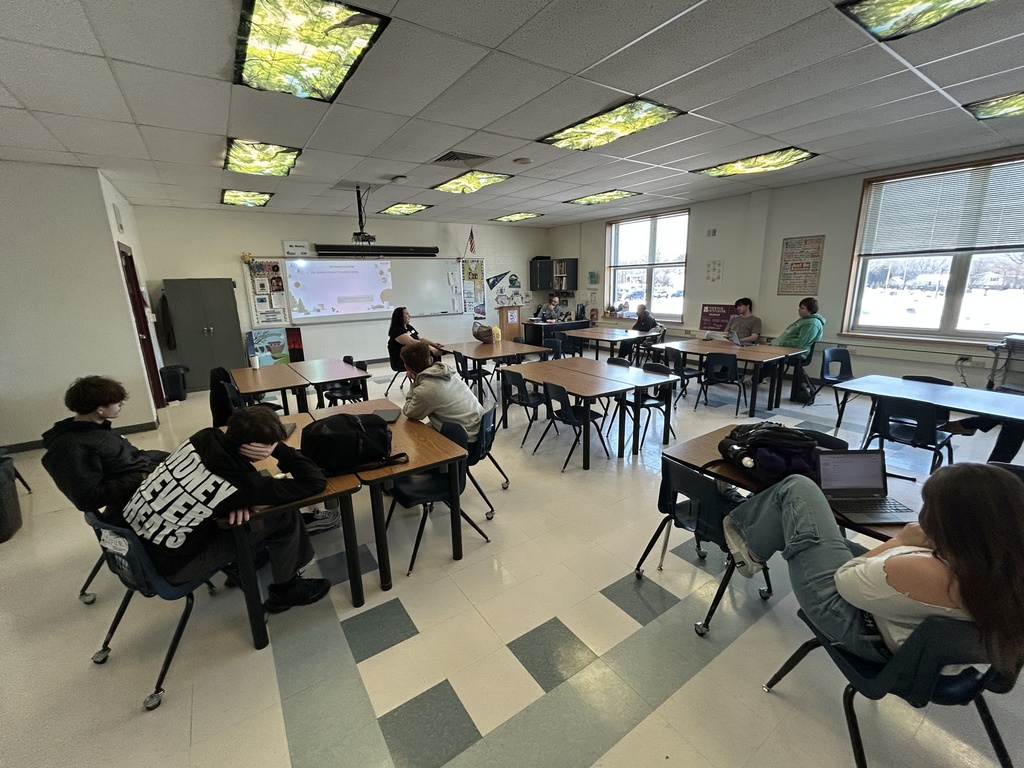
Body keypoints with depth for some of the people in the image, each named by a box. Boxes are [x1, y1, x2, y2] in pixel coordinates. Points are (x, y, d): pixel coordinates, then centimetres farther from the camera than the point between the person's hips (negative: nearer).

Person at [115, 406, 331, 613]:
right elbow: (316, 482, -21)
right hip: (164, 565, -7)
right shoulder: (242, 484, -28)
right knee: (283, 515, -8)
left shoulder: (205, 437, -12)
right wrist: (279, 448, -20)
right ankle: (287, 591, 14)